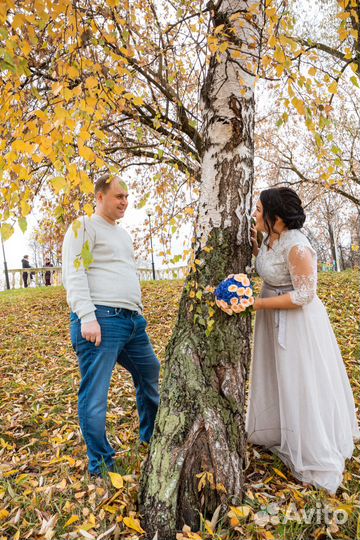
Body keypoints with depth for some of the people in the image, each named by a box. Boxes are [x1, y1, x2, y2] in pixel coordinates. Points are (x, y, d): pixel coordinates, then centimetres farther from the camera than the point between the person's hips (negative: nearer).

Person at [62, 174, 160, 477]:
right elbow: (74, 274, -13)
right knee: (95, 394, -3)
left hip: (132, 321, 9)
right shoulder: (84, 227, -2)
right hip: (100, 320, -9)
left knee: (151, 374, 19)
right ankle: (101, 466, 16)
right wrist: (87, 317, -22)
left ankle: (150, 437, 40)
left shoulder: (123, 233, 23)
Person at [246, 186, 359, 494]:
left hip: (298, 322, -9)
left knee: (304, 385, 4)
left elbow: (304, 295, -26)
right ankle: (277, 432, 47)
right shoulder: (271, 237, -1)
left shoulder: (296, 246, -27)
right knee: (278, 379, 23)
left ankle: (319, 459, 24)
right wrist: (253, 242, 2)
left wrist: (259, 303, -22)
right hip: (274, 319, 9)